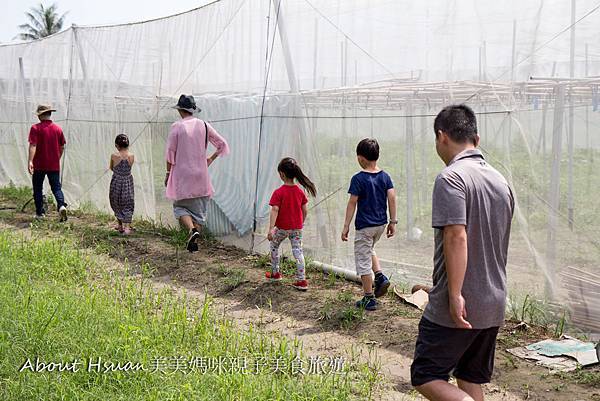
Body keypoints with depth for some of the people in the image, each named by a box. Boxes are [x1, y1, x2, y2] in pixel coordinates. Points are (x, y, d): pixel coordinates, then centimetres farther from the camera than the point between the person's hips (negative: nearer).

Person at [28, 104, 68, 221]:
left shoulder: (36, 128, -8)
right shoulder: (57, 128, 4)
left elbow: (33, 145, -17)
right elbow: (62, 147, 10)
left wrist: (30, 161, -22)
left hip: (39, 165, -3)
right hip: (54, 165, 3)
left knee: (38, 188, 11)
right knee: (56, 187, 5)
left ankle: (40, 212, 15)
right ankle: (61, 206, -20)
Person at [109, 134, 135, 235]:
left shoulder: (114, 156, -11)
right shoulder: (131, 156, -7)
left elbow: (111, 168, 4)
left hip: (116, 182, -1)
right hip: (128, 182, 1)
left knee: (117, 204, 18)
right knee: (127, 205, 6)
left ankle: (120, 226, 28)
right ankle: (127, 226, -10)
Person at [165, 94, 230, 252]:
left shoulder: (177, 126, -7)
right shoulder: (204, 126, 2)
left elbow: (170, 152, -6)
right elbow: (222, 144, 6)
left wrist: (168, 173, 3)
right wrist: (210, 159, 16)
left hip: (182, 175, -3)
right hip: (201, 174, 3)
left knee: (181, 206, 8)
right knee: (199, 209, 11)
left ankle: (192, 229, -17)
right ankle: (194, 242, 7)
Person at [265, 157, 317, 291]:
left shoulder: (278, 192, -16)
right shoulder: (300, 192, -1)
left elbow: (274, 211, -22)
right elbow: (305, 210, 4)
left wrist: (271, 229, -24)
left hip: (282, 227, -3)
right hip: (297, 228, 3)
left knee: (274, 246, 21)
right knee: (298, 251, 5)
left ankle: (275, 273, 31)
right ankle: (301, 280, -2)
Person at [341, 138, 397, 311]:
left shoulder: (358, 179, -14)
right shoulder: (385, 177, 0)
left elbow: (352, 203, -12)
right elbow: (392, 199, -2)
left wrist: (346, 226, -6)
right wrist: (392, 222, 6)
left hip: (364, 225, -6)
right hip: (381, 224, 6)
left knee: (363, 261, 4)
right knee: (369, 250, 31)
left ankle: (369, 299, 7)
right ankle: (380, 277, 11)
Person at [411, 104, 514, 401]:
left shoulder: (451, 178, -14)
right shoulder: (500, 180, 12)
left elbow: (457, 237, -24)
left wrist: (455, 295, -23)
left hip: (458, 309, -8)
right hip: (493, 306, 8)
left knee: (426, 377, 1)